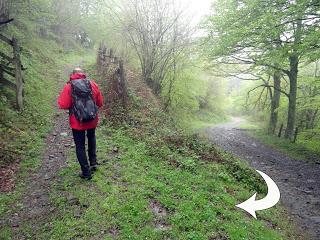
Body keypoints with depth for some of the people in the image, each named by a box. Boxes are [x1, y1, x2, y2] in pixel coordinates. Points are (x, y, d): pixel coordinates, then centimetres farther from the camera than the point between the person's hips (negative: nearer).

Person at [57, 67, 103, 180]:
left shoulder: (69, 86, -7)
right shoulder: (92, 84, 0)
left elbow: (63, 105, -10)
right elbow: (100, 102, 4)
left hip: (77, 122, -3)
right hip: (92, 120, 3)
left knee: (80, 146, 10)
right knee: (91, 138, 30)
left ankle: (86, 172, 14)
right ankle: (93, 162, 27)